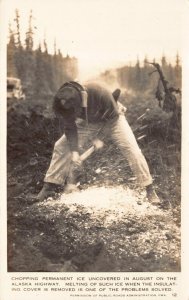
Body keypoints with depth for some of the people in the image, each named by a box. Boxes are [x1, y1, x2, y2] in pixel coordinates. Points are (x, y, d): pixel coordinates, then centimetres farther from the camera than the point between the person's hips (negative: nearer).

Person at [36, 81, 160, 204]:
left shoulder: (99, 93, -39)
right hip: (88, 122, 4)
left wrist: (100, 138, -18)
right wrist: (74, 151, -29)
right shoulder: (66, 103, -27)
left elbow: (113, 116, -24)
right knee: (62, 146, -6)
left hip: (112, 119, -3)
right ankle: (49, 186, 6)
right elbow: (70, 128, -18)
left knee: (132, 150, -19)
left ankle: (150, 189, -7)